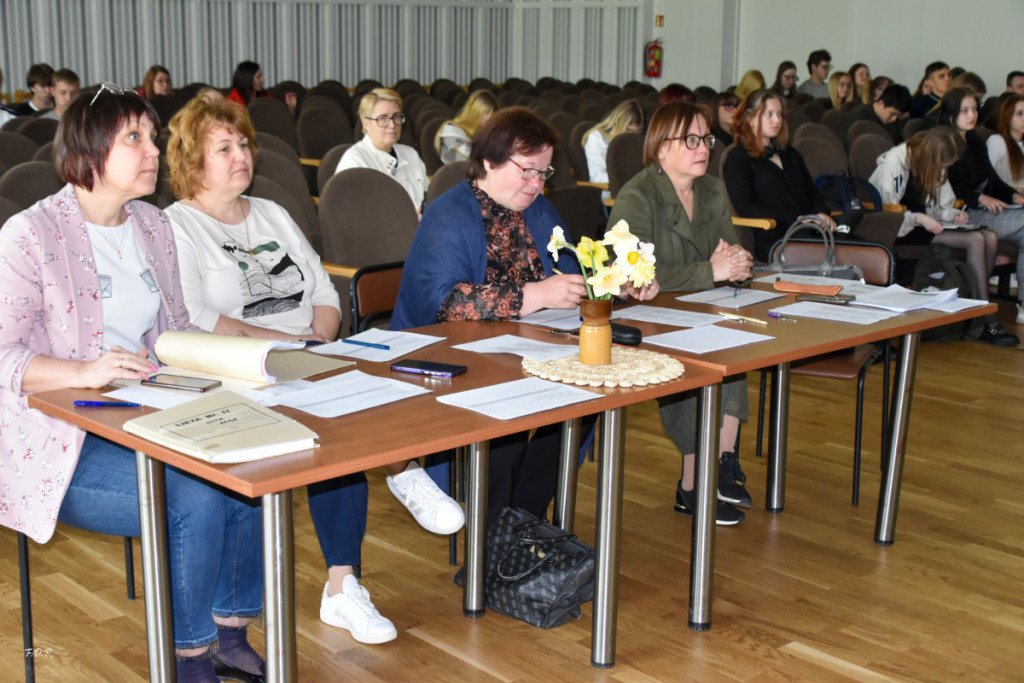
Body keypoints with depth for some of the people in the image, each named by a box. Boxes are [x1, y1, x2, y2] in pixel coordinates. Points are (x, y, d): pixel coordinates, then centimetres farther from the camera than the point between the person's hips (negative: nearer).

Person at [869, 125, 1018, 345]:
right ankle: (988, 323, -20)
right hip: (899, 231, -8)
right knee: (975, 240, -24)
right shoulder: (893, 162, -13)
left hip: (923, 225, 9)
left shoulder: (934, 166, 13)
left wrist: (953, 214, -5)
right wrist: (919, 218, -25)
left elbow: (939, 207, 17)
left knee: (989, 237, -15)